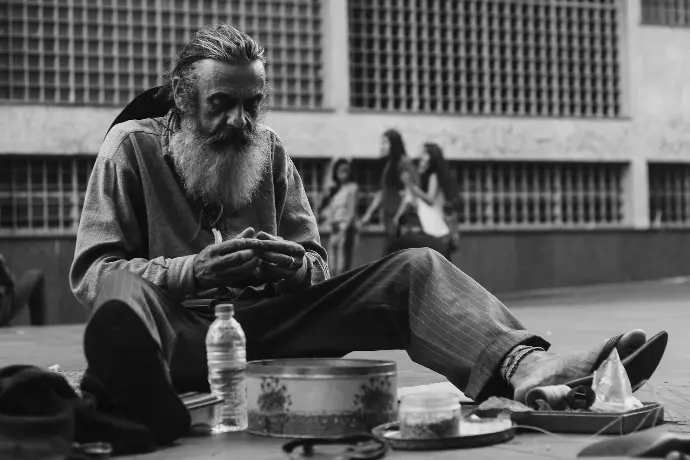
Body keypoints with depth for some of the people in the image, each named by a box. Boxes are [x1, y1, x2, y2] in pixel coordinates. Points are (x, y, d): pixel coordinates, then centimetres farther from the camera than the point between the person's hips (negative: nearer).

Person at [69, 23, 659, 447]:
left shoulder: (270, 152, 15)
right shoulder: (133, 147, 2)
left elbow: (319, 267, 15)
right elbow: (91, 273, -6)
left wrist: (298, 266, -11)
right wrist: (190, 271, -22)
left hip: (266, 325, 4)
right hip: (181, 332, -4)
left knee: (414, 270, -13)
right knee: (128, 299, -38)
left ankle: (526, 368, -39)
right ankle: (140, 394, -74)